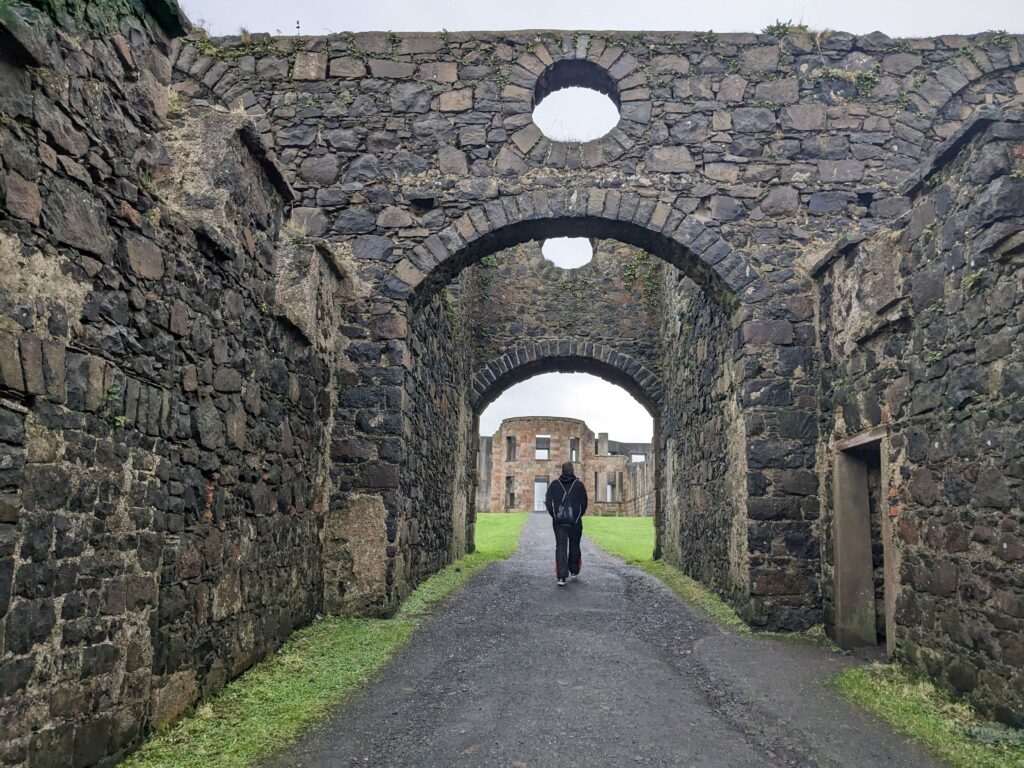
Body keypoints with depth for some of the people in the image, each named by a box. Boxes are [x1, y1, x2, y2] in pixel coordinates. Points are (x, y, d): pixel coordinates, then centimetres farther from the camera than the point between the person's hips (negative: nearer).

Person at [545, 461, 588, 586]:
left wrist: (554, 515, 8)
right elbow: (584, 503, -1)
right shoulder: (579, 485, -2)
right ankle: (574, 572, 27)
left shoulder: (554, 485, 2)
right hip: (575, 522, -1)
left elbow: (548, 502, -3)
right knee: (574, 546, 16)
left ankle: (561, 577, -10)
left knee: (561, 547, 0)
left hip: (558, 522, 1)